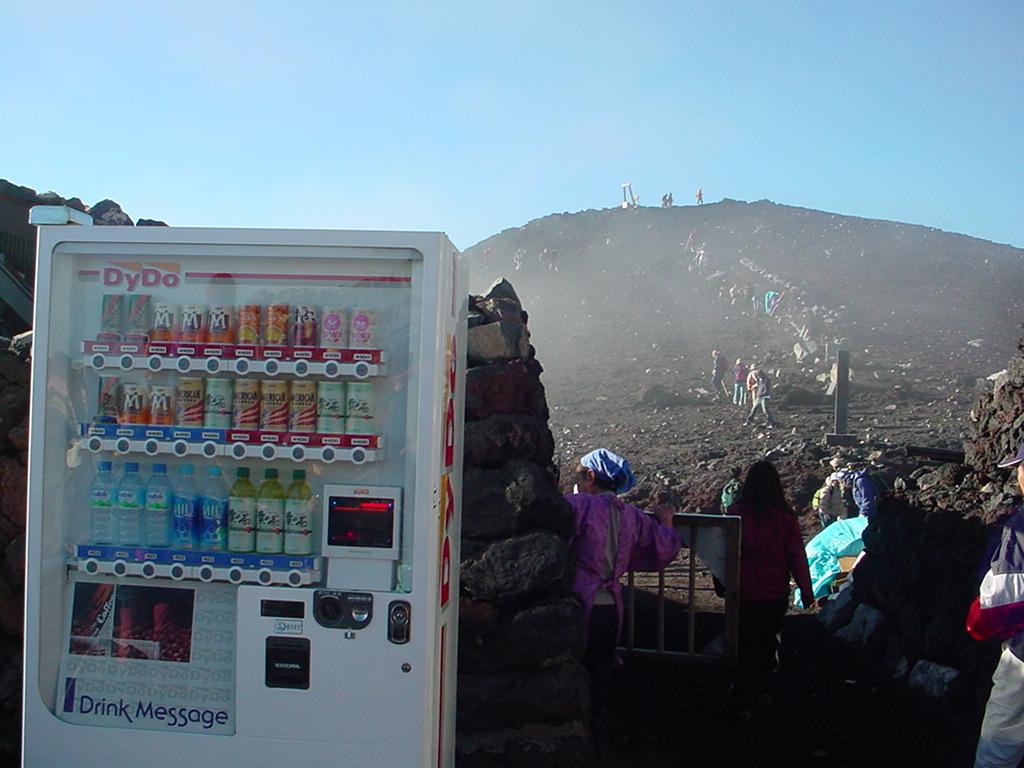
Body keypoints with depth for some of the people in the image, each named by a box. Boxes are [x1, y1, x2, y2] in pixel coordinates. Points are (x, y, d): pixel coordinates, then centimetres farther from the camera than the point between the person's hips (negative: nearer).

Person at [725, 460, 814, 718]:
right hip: (776, 592, 1)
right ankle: (763, 691, 33)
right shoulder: (785, 516, -13)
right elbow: (797, 556, -8)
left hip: (743, 591, -1)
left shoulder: (736, 514, -12)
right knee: (769, 641, 21)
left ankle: (743, 701, 7)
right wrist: (806, 590, 3)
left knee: (744, 645, 9)